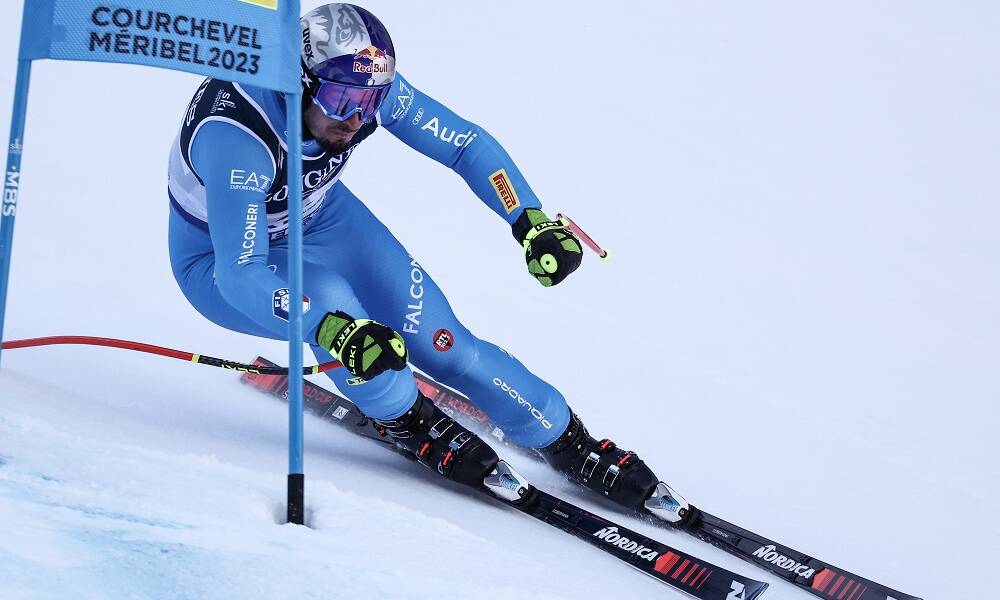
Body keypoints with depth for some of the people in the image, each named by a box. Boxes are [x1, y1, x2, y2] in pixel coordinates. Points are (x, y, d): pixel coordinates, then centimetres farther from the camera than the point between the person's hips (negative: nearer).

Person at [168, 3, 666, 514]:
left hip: (319, 219, 4)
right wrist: (335, 330, -57)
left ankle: (571, 443, 8)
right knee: (327, 296, -36)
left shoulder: (364, 84, -23)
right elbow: (241, 275, -43)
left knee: (441, 343, -9)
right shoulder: (236, 133, -39)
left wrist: (531, 220, -28)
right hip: (223, 259, -4)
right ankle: (405, 420, -9)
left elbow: (467, 144, -14)